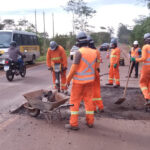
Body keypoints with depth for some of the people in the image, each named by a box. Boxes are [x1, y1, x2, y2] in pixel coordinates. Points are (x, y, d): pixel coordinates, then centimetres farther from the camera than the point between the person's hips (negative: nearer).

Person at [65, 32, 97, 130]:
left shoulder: (79, 52, -16)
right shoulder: (94, 52, 2)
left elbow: (74, 68, -17)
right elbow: (94, 67, 8)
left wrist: (68, 79, -6)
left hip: (79, 81, -5)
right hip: (90, 80, 6)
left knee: (75, 101, 3)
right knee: (88, 100, 14)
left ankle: (74, 124, 5)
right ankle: (90, 121, 21)